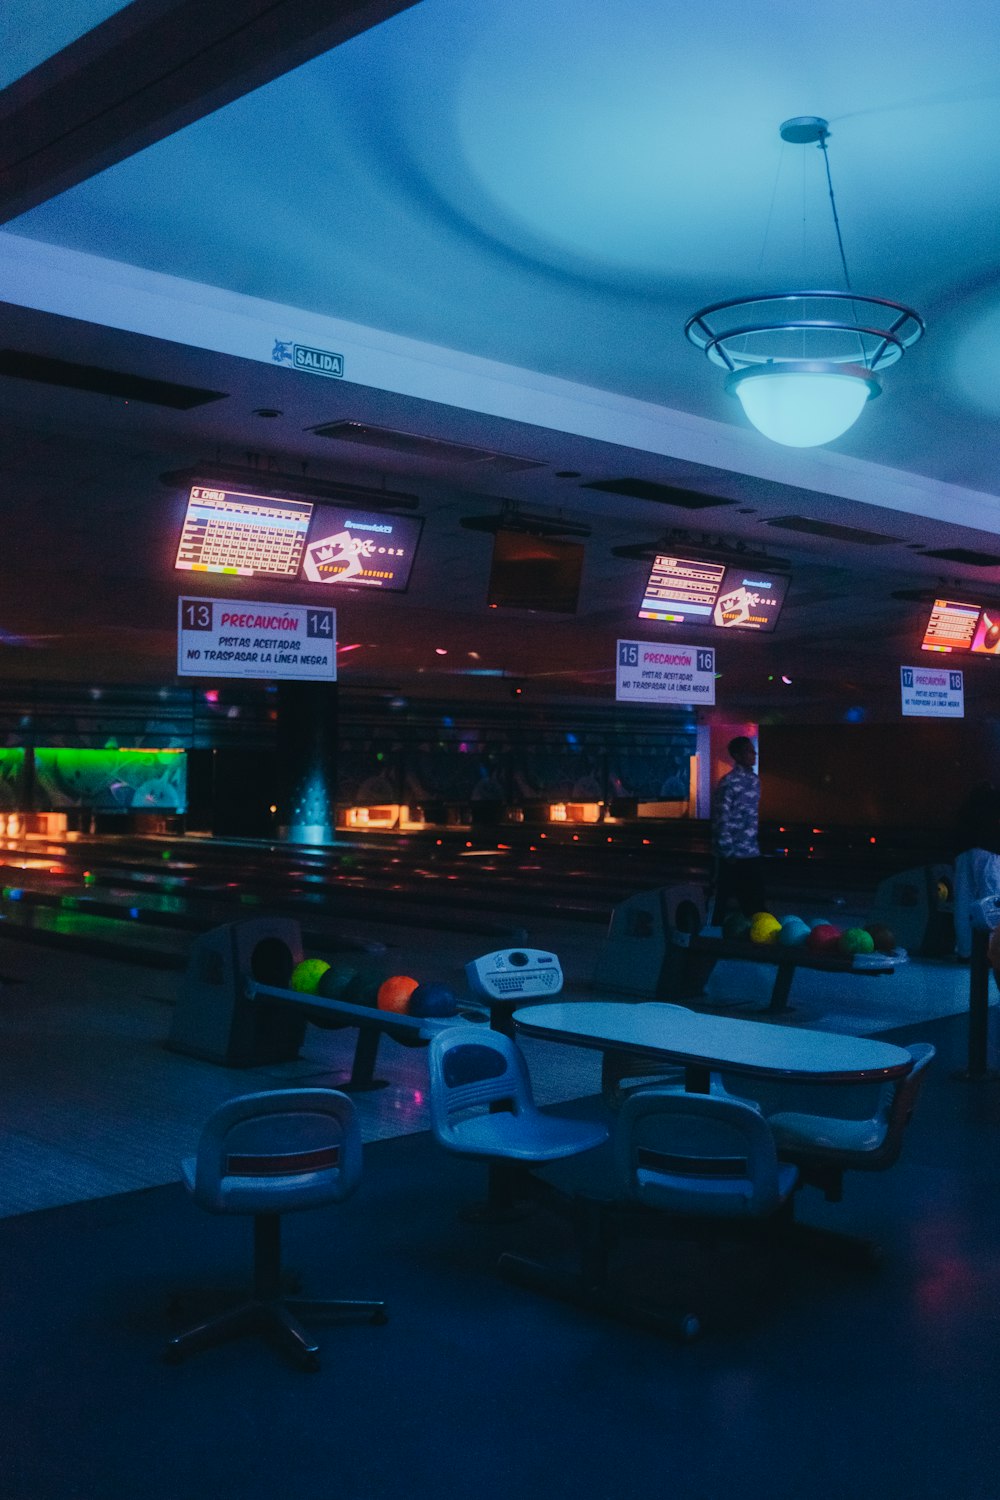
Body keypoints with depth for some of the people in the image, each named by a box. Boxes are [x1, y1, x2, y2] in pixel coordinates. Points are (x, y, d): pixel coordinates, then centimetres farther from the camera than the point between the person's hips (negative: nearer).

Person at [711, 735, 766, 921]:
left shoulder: (755, 780, 11)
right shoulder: (729, 782, -13)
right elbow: (720, 818, -15)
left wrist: (755, 844, 18)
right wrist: (727, 853, -15)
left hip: (752, 854, 7)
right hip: (733, 856, -7)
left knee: (755, 902, 9)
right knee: (725, 901, 3)